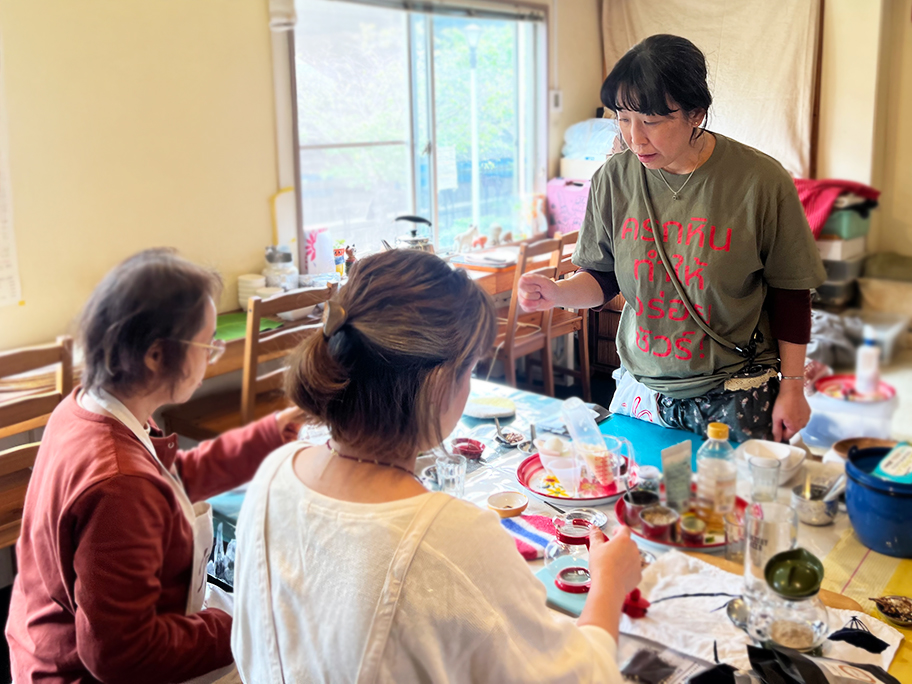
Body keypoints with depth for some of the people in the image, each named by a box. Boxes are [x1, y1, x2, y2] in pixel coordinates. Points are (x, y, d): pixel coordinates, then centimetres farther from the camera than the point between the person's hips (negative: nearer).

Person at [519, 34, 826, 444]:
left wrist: (792, 387, -2)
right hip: (640, 390, 3)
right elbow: (603, 278, 4)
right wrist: (557, 293, -17)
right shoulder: (613, 179, -6)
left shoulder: (760, 181, -14)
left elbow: (789, 294, -4)